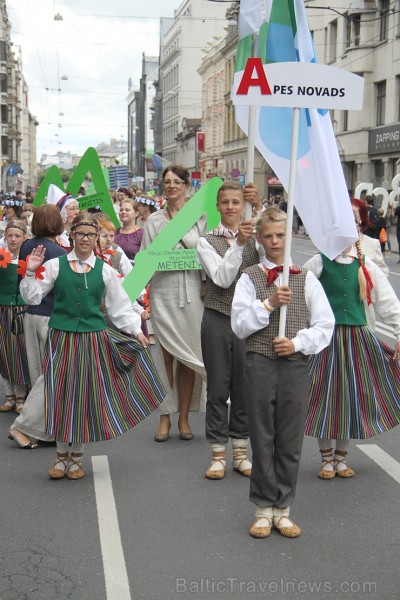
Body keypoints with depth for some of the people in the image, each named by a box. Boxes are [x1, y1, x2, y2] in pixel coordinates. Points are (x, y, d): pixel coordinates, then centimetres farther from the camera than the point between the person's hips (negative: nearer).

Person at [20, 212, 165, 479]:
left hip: (93, 339, 1)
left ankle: (77, 458, 20)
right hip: (61, 338, -1)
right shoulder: (55, 265, 2)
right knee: (61, 395, 1)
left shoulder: (105, 270, 5)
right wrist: (31, 273, -10)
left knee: (86, 397, 4)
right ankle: (62, 455, 18)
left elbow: (120, 305, 9)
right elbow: (33, 297, 3)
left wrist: (136, 330, 2)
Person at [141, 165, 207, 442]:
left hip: (192, 292, 0)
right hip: (163, 292, 0)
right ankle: (165, 417, 10)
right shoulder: (154, 220, 9)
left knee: (188, 356, 4)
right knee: (165, 356, 0)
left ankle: (184, 418, 15)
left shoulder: (200, 217, 7)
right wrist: (161, 260, -9)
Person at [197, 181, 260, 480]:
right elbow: (221, 278, -13)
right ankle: (218, 454, 16)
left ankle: (240, 452, 21)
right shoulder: (207, 242, 1)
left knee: (245, 388, 8)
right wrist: (238, 243, -22)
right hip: (218, 320, -1)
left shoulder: (257, 239, 5)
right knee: (218, 389, 5)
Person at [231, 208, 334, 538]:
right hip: (260, 365, -1)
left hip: (296, 365, 1)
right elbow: (239, 325, -4)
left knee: (290, 441, 7)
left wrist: (298, 343, -12)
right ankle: (264, 509, 20)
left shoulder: (306, 278, 4)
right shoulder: (250, 278, 3)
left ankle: (283, 508, 21)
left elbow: (325, 326, 2)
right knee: (262, 439, 6)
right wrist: (269, 303, -15)